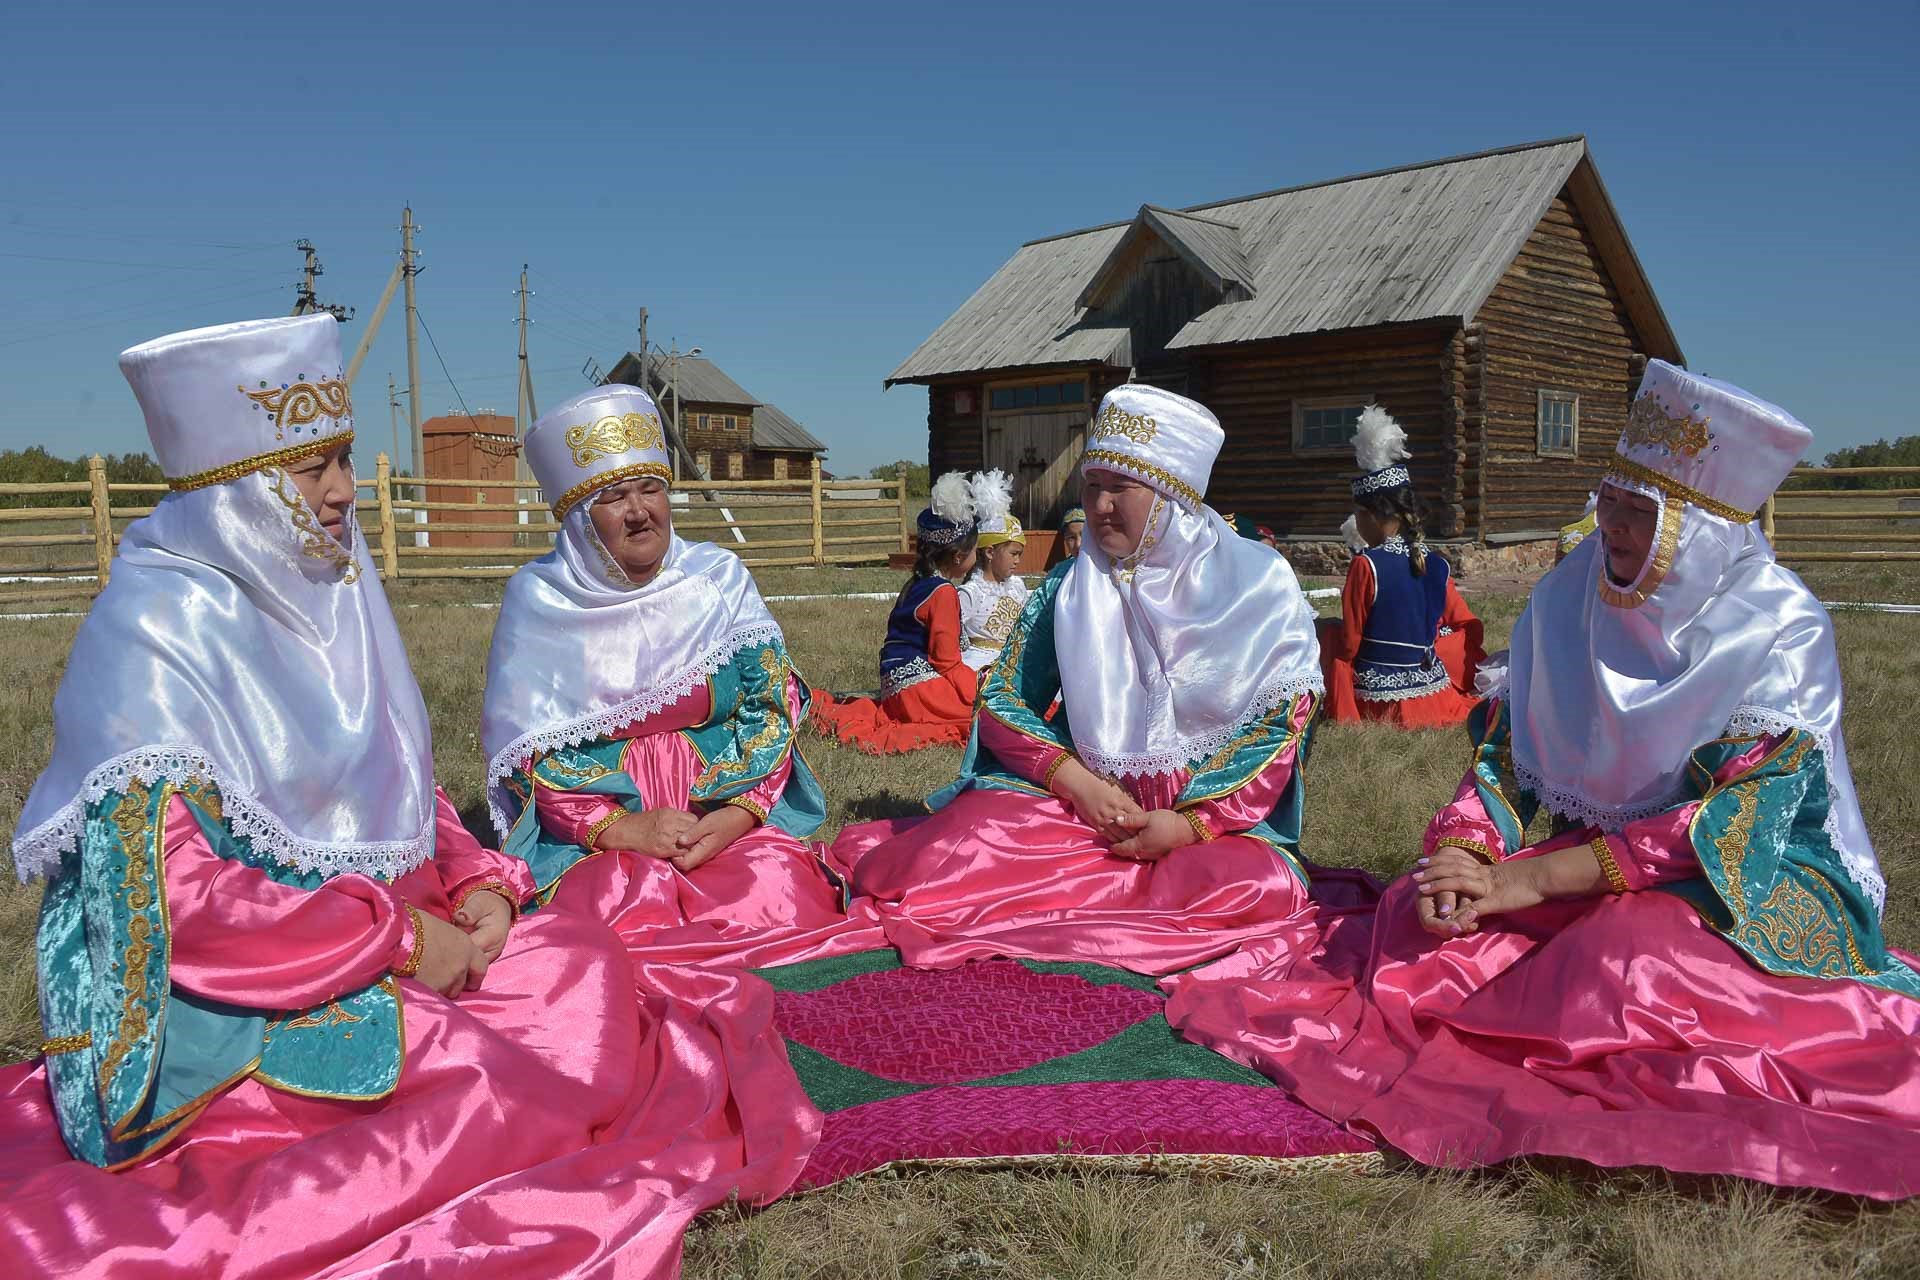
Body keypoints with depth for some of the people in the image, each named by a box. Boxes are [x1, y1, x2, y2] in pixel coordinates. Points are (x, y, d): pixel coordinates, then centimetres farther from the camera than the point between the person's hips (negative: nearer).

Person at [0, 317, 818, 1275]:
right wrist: (401, 937, -19)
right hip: (226, 1007, -7)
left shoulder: (331, 596, 9)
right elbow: (166, 893, -22)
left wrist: (479, 882, -4)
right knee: (494, 1085, -23)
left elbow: (401, 792, 16)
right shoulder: (152, 633, -15)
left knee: (584, 961, -12)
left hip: (388, 938, 7)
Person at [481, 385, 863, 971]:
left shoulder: (719, 579, 6)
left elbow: (773, 709, 3)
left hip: (731, 813, 2)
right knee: (627, 917, -31)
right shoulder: (538, 600, 2)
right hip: (595, 832, -2)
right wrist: (620, 828, -15)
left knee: (783, 897, -24)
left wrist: (738, 815, -14)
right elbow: (525, 749, -1)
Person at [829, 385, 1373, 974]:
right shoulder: (1068, 588, 8)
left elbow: (1284, 719, -4)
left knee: (1253, 890, -34)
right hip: (1076, 794, 0)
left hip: (1213, 809, 1)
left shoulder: (1257, 584, 1)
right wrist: (1077, 781, -11)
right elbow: (1000, 698, 5)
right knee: (947, 856, -29)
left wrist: (1190, 823, -15)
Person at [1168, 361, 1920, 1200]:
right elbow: (1502, 751, 2)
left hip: (1752, 881, -4)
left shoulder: (1782, 633, -14)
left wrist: (1526, 882, -27)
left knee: (1629, 967, -34)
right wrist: (1465, 854, -20)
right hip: (1586, 858, 4)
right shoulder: (1569, 597, -1)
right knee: (1424, 911, -22)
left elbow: (1734, 821, -21)